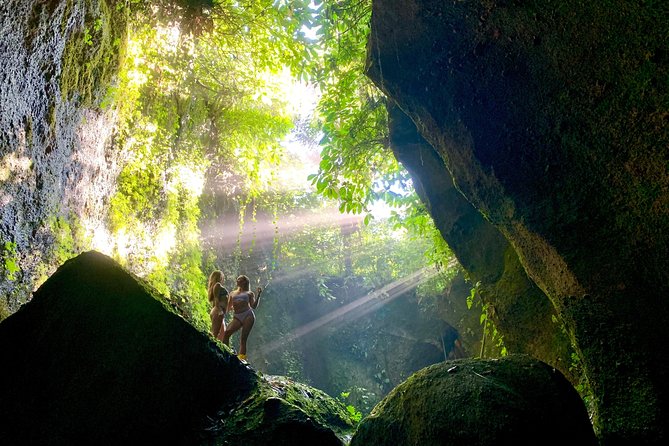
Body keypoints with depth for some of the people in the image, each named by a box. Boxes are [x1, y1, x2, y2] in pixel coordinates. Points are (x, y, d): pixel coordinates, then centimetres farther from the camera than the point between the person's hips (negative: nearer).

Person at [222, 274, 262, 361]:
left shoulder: (249, 293, 17)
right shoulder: (232, 293, 25)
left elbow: (254, 306, 4)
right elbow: (228, 308, 25)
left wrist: (258, 295, -3)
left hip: (248, 315, -2)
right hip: (237, 317, 2)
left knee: (243, 338, -12)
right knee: (227, 332, -23)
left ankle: (242, 357, -17)